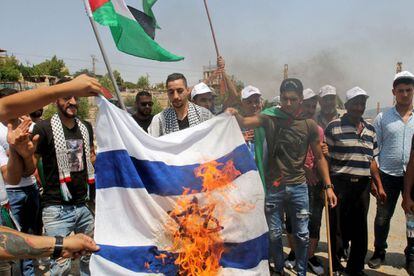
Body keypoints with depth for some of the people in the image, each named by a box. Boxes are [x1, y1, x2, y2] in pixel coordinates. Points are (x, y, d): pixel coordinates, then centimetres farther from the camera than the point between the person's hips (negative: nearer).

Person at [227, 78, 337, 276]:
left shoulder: (309, 125, -2)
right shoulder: (269, 119, -5)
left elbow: (319, 157, 5)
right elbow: (245, 122, -21)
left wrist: (328, 186, 2)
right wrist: (235, 115, -43)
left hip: (298, 187, 1)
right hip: (273, 187, -1)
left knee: (302, 235, 11)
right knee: (274, 234, 12)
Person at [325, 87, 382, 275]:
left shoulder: (370, 129, 12)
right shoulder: (334, 127, -5)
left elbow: (371, 160, 16)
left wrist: (379, 185, 13)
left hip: (363, 185, 5)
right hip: (340, 184, -5)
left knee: (360, 228, 12)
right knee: (337, 227, 5)